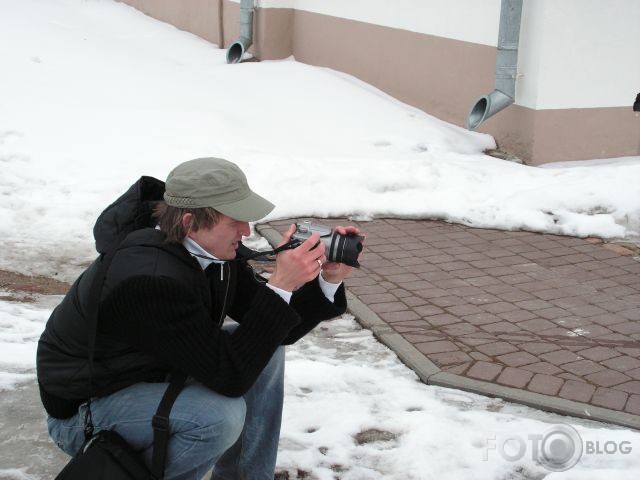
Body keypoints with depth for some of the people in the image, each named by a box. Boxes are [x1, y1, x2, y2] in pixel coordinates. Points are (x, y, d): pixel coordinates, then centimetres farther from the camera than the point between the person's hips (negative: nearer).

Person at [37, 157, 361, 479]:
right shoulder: (151, 277, -34)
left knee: (264, 348, 1)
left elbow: (273, 329, -2)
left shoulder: (213, 248, -8)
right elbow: (228, 376, -32)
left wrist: (329, 280, -18)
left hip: (154, 374, 9)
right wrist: (281, 286, -35)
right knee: (220, 415, -31)